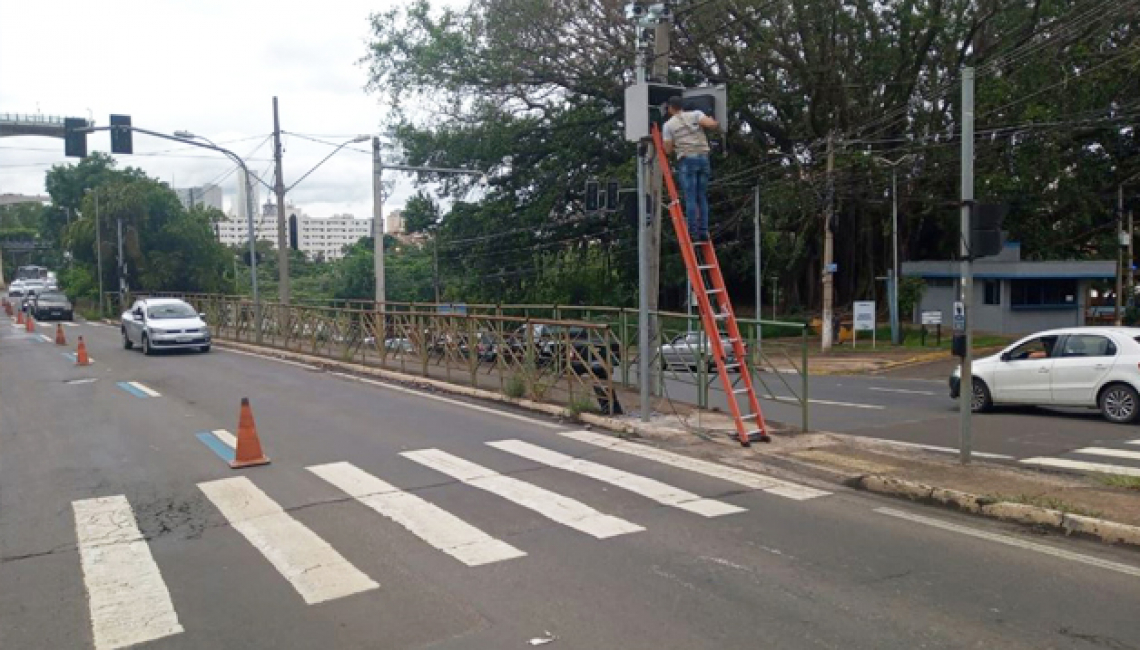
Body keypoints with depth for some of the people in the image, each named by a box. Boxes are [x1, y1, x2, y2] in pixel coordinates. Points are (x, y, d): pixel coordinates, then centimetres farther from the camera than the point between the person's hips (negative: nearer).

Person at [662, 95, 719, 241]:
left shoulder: (668, 125, 7)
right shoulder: (695, 114, 11)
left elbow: (668, 150, 5)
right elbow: (712, 124, -5)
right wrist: (709, 120, 18)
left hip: (686, 159, -3)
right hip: (703, 157, 3)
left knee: (690, 198, -3)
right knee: (702, 198, 7)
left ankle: (693, 232, -7)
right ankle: (703, 231, 5)